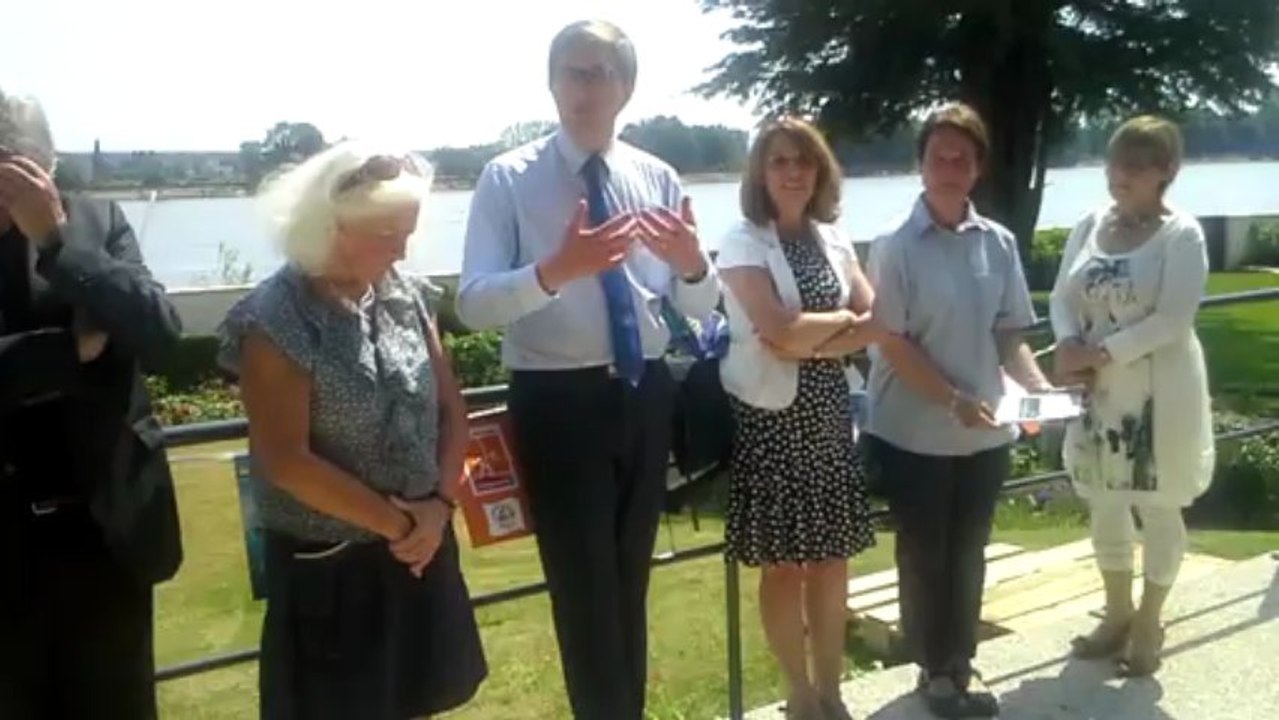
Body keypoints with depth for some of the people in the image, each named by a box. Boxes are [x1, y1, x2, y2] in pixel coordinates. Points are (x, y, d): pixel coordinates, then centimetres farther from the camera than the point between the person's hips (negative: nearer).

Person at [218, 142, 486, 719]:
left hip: (420, 550, 6)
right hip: (328, 566, -5)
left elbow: (450, 409, 5)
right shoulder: (276, 321, -17)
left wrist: (440, 504, -10)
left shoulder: (406, 297, 1)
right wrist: (393, 523, -14)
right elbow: (286, 462, -19)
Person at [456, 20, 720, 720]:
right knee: (584, 588, 4)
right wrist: (554, 271, -34)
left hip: (646, 394, 5)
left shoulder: (658, 178, 5)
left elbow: (700, 306, 5)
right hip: (558, 401, -4)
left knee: (630, 581, 20)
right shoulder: (509, 178, -7)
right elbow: (473, 305, -17)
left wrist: (692, 263, -17)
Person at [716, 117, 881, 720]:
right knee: (783, 564, 5)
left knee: (832, 558, 11)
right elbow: (782, 332, -20)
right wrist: (842, 320, -4)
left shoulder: (833, 240, 9)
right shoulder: (744, 242, -8)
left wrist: (808, 341, -14)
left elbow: (878, 324, 0)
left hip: (829, 413, 5)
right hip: (771, 417, -5)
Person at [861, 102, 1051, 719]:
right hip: (914, 432, -4)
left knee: (968, 553, 16)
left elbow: (1009, 334, 7)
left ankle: (961, 662, 33)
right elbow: (893, 343, -13)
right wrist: (954, 401, -21)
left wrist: (1038, 385, -9)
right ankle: (934, 668, 27)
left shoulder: (999, 243, 2)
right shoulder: (895, 246, -11)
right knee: (924, 553, 10)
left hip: (986, 431, 4)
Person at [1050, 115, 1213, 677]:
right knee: (1105, 503, 15)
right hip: (1098, 392, 5)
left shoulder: (1181, 234, -11)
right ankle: (1117, 613, 32)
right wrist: (1068, 345, -14)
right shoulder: (1090, 226, 5)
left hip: (1158, 394, -5)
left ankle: (1148, 622, 26)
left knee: (1157, 507, 8)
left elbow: (1173, 319, -19)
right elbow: (1062, 296, 5)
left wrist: (1100, 353, -22)